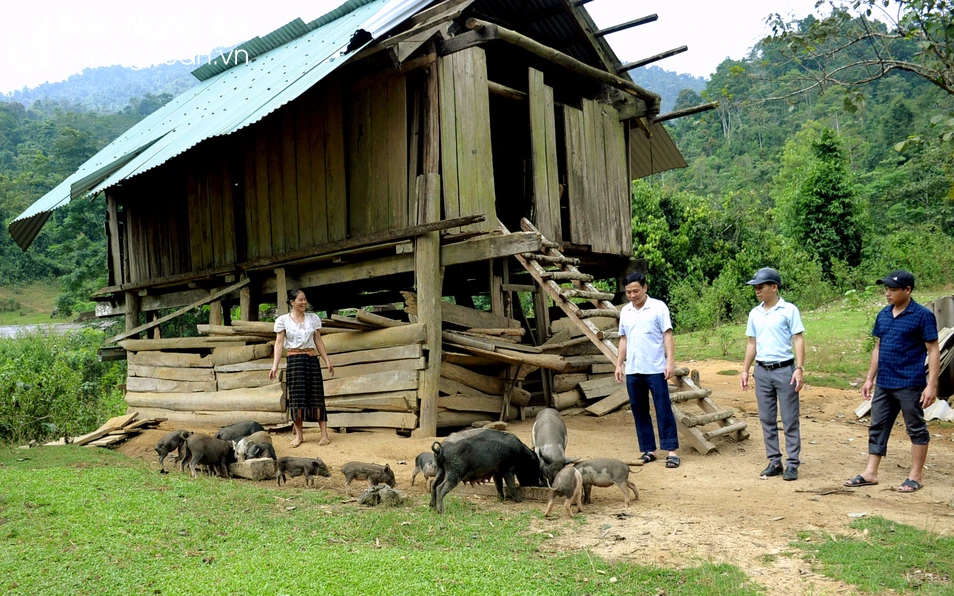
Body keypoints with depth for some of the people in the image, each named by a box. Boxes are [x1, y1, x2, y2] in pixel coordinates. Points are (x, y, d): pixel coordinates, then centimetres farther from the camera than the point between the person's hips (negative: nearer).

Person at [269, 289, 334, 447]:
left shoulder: (313, 318, 8)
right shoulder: (282, 320, 0)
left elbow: (318, 341, 11)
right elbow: (279, 343, -3)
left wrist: (327, 360, 7)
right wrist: (275, 365, -13)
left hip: (312, 359, 2)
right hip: (294, 360, -2)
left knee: (316, 395, -1)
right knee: (296, 397, -2)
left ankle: (324, 434, 1)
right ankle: (299, 434, 9)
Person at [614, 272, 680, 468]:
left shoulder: (658, 307, -3)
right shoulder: (625, 311, 11)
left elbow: (667, 336, -6)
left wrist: (670, 361, -13)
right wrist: (619, 364, 13)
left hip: (655, 369, -5)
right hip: (632, 371, 5)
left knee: (663, 410, 0)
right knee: (639, 412, 8)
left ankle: (672, 451, 5)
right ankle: (648, 450, 17)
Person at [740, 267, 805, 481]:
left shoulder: (789, 310, -6)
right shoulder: (754, 314, 9)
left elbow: (798, 340, -7)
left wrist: (799, 369, -15)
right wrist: (745, 370, 11)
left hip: (784, 370, -5)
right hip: (762, 371, 5)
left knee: (790, 420, 1)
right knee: (767, 419, 9)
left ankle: (792, 464, 8)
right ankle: (774, 461, 17)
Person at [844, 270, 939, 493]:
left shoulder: (922, 315, -10)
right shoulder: (883, 315, 9)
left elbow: (933, 352, -10)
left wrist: (932, 385, -16)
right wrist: (869, 379, 14)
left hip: (909, 385, -7)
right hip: (884, 385, 7)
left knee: (916, 429, 7)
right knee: (877, 428, 10)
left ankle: (915, 477, 16)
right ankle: (870, 473, 18)